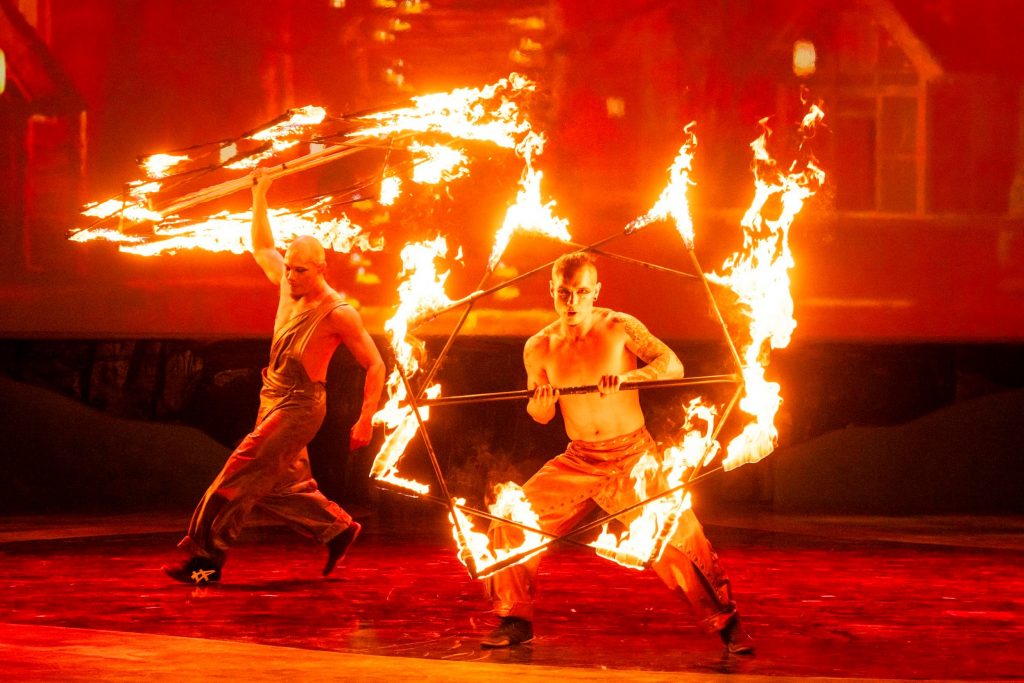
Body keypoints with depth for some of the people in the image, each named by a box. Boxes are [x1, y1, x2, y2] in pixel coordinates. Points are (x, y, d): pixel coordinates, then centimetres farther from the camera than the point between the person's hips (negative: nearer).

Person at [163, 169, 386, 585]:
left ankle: (206, 558, -10)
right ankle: (338, 530, 25)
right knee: (280, 487, 11)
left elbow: (375, 366, -11)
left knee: (239, 476, -12)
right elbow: (262, 249, 25)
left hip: (299, 406, -8)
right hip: (274, 401, 8)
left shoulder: (338, 313, -14)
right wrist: (259, 198, 17)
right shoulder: (288, 286, 6)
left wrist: (366, 421, -15)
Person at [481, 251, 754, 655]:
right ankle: (516, 621, 7)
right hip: (579, 461, 3)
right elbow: (540, 416, 9)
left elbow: (673, 365, -17)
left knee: (676, 535, -16)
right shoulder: (539, 348, 0)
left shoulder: (620, 328, -9)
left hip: (633, 456, -3)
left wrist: (628, 377, -34)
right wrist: (541, 401, -16)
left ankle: (726, 625, -3)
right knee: (512, 520, -8)